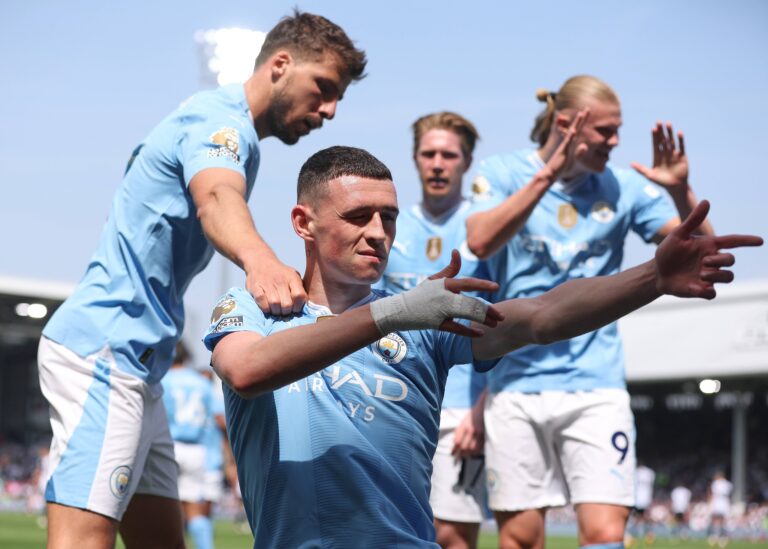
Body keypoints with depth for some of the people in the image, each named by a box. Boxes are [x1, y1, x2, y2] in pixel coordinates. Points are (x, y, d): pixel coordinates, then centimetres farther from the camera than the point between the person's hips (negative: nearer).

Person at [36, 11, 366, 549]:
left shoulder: (228, 125, 23)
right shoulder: (221, 116, -10)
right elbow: (216, 198, -33)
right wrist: (259, 259, -54)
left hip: (134, 361, 11)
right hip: (104, 348, -11)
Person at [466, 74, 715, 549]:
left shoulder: (623, 186, 5)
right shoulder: (504, 173, 0)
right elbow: (480, 242, -19)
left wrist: (680, 191, -16)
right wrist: (548, 175, -24)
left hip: (596, 386, 1)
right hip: (518, 382, -1)